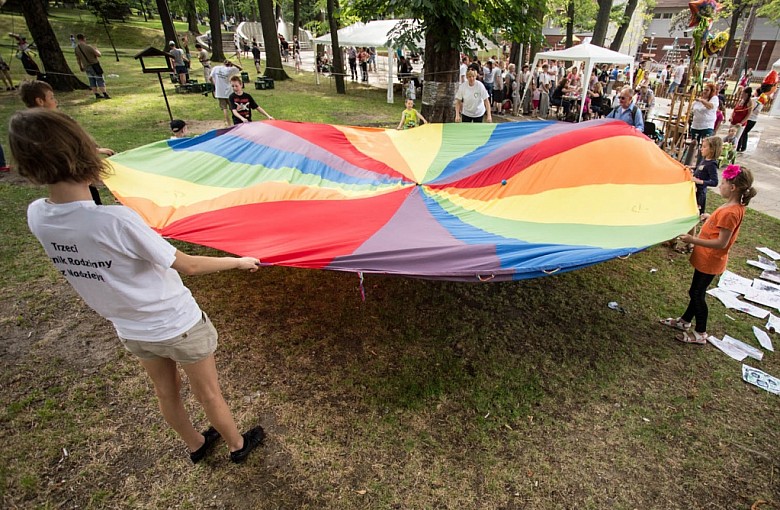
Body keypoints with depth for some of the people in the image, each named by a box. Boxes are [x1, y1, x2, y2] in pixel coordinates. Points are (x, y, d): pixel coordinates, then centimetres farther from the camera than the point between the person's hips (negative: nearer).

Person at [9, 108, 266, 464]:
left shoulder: (37, 217, -13)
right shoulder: (116, 220, -33)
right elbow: (189, 265, -23)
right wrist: (240, 261, -8)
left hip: (131, 332, 6)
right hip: (179, 327, -6)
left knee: (166, 394, 28)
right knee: (208, 395, 18)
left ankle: (196, 445, 54)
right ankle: (238, 445, 43)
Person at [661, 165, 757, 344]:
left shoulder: (729, 212, -27)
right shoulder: (737, 206, 2)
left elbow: (721, 243, -27)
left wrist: (693, 240, -28)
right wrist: (710, 217, 10)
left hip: (710, 260, -9)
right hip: (708, 258, 9)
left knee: (697, 294, 5)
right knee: (696, 291, 22)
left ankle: (700, 334, 20)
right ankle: (685, 321, 39)